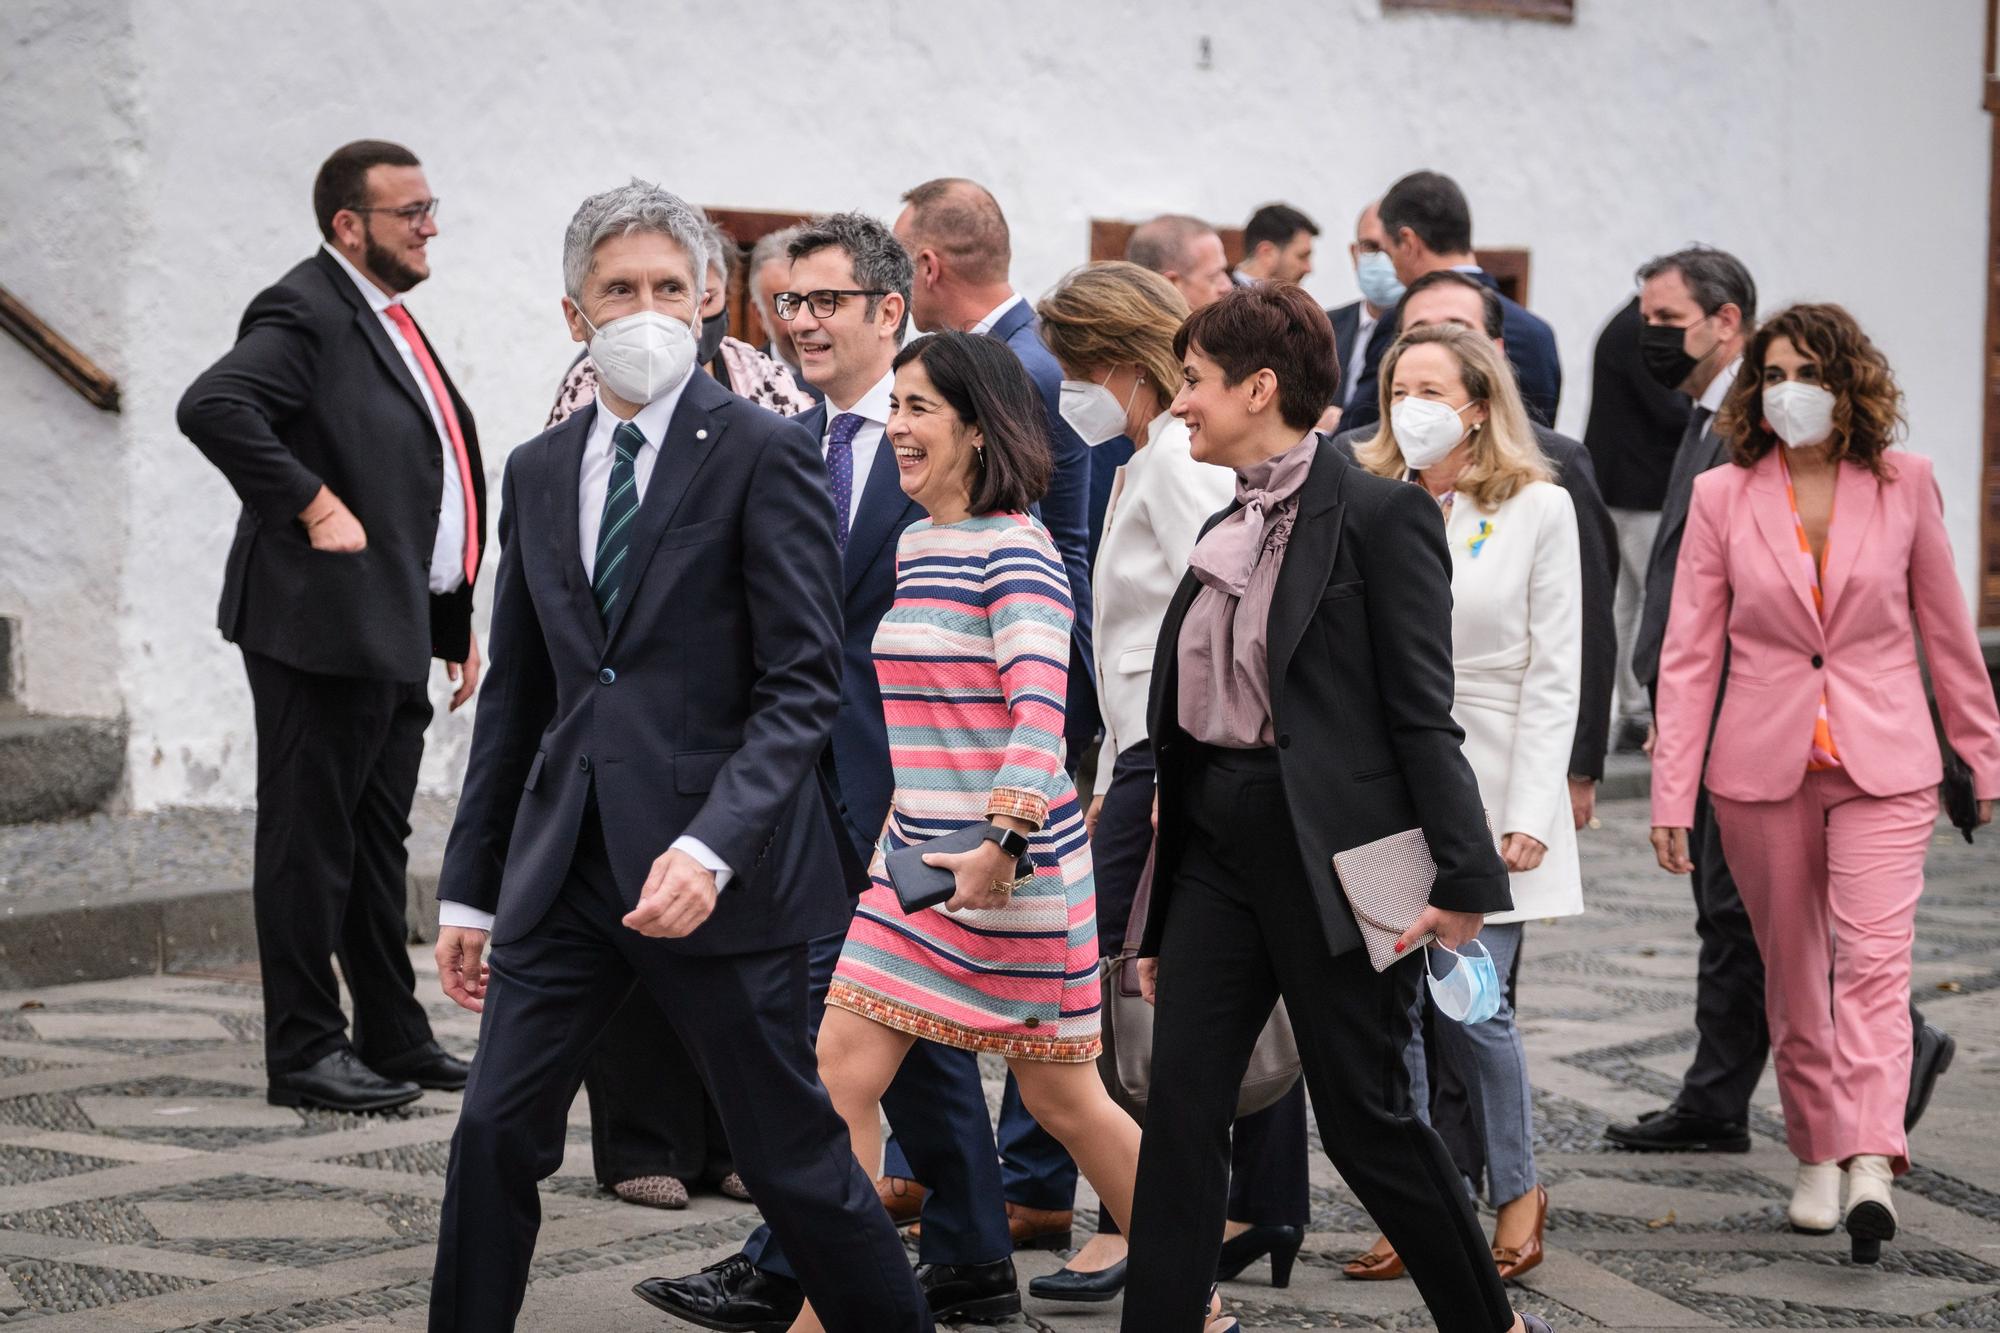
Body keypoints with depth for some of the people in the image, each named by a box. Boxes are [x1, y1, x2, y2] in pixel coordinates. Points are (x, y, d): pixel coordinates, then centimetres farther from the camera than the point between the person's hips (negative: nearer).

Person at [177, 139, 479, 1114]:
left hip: (397, 630, 10)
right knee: (309, 839, -2)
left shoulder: (391, 323, 18)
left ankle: (393, 1038, 23)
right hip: (323, 622, -10)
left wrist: (457, 624, 20)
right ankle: (305, 1052, 3)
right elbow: (211, 407, -28)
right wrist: (312, 507, -24)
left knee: (378, 841, 15)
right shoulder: (305, 313, -12)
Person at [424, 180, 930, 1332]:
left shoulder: (764, 453, -5)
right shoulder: (539, 471, 13)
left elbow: (803, 685, -10)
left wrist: (711, 847, -23)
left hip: (720, 868, -5)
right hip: (565, 866, 5)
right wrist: (471, 888, 16)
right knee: (497, 1131, 1)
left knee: (792, 1152, 2)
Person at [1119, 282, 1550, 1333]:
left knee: (1364, 1118, 2)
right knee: (1181, 1116, 1)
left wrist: (1463, 877, -18)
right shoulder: (1226, 531, 14)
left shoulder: (1379, 514, -9)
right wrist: (1160, 915, 17)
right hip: (1220, 845, 7)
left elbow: (1422, 711, -12)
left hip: (1332, 852, -7)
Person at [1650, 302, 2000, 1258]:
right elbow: (1688, 654, 2)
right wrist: (1672, 793, -2)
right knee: (1792, 974, 9)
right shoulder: (1722, 496, 1)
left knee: (1874, 958, -16)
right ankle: (1818, 1155, 23)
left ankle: (1871, 1162, -27)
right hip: (1762, 767, 2)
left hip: (1882, 764, -1)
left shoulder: (1904, 485, 1)